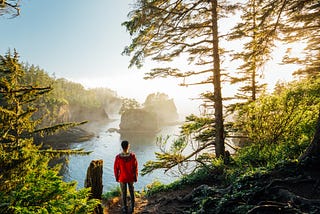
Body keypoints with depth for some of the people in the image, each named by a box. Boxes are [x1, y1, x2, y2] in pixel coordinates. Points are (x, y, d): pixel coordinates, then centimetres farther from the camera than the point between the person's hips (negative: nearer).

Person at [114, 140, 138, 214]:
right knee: (131, 192, 21)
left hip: (122, 178, -1)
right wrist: (135, 177, 3)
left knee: (123, 193, 17)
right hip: (131, 178, 1)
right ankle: (132, 207, 34)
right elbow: (135, 167, -13)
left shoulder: (118, 157, -25)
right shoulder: (132, 156, -23)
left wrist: (116, 177, 6)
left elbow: (116, 168, -12)